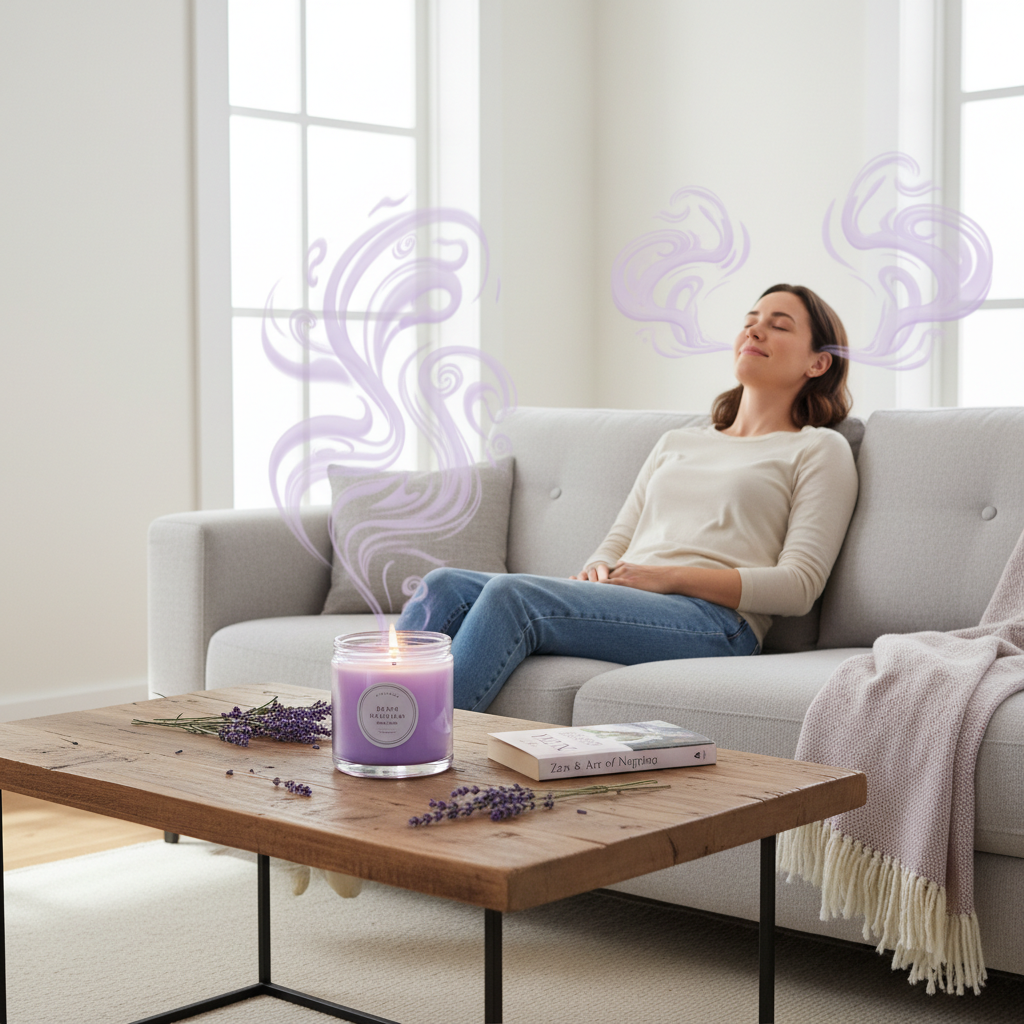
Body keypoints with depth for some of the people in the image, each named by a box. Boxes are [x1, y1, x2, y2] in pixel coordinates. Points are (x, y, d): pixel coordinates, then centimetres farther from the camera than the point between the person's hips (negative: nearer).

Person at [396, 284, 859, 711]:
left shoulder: (820, 450, 13)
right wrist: (597, 570, -1)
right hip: (622, 608, 6)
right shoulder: (677, 442, 32)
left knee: (513, 594, -31)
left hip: (713, 619, -6)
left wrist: (671, 576, -11)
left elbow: (799, 585, -1)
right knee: (444, 586, -19)